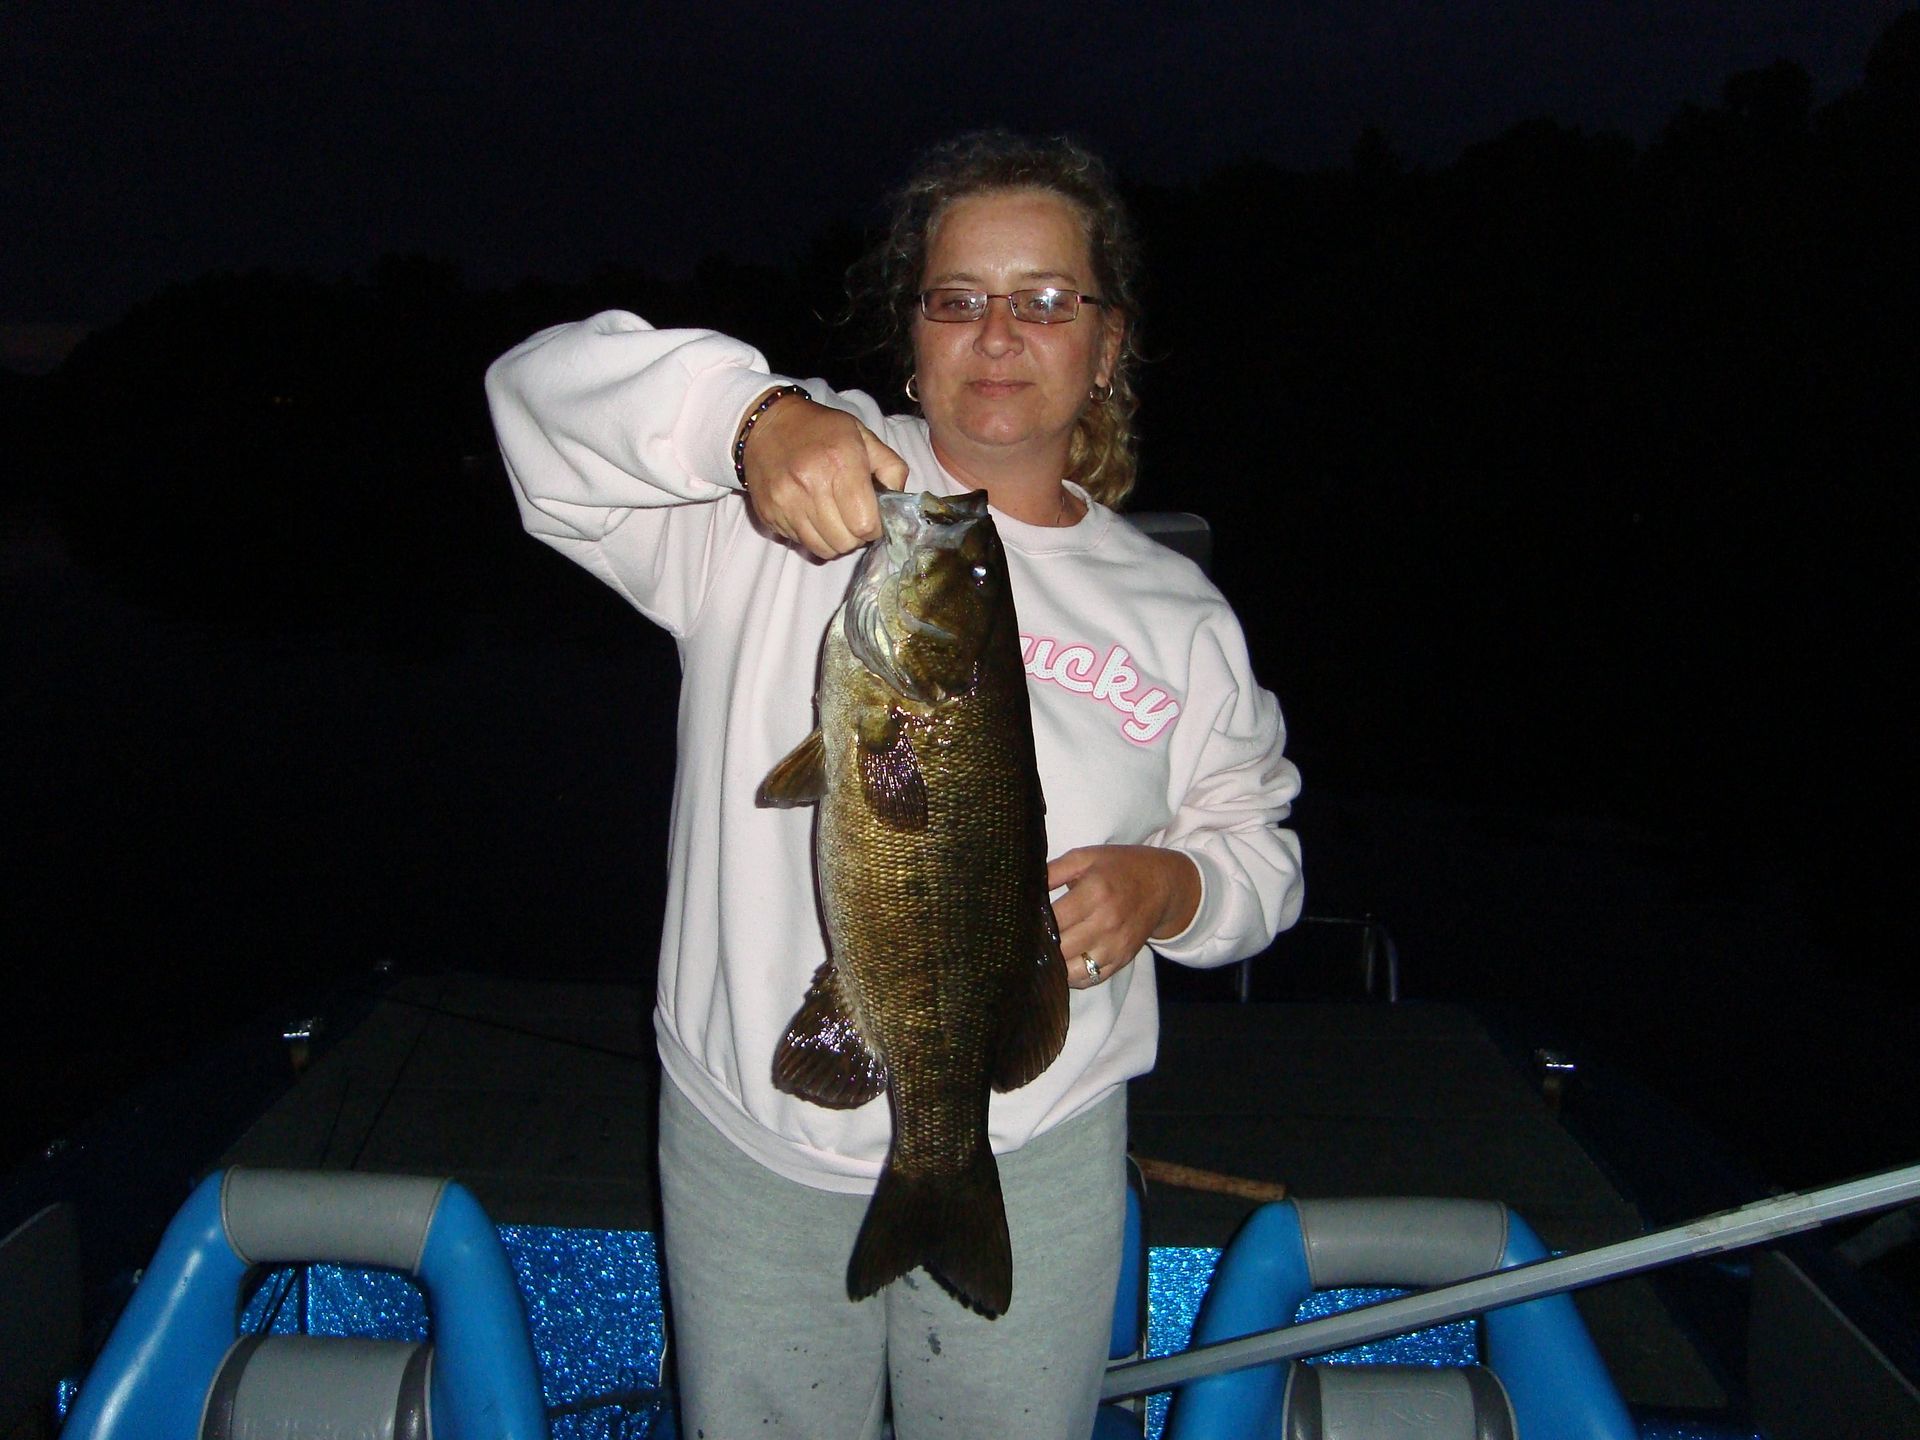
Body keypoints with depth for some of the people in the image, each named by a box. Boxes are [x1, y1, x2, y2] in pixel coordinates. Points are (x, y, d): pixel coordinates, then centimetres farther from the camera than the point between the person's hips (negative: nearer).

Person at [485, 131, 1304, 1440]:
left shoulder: (1175, 611, 5)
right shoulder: (782, 491, -5)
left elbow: (1257, 844, 14)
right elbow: (544, 392, -16)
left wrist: (1171, 887, -9)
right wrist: (751, 413, -35)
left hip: (1035, 1168, 2)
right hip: (752, 1149, -1)